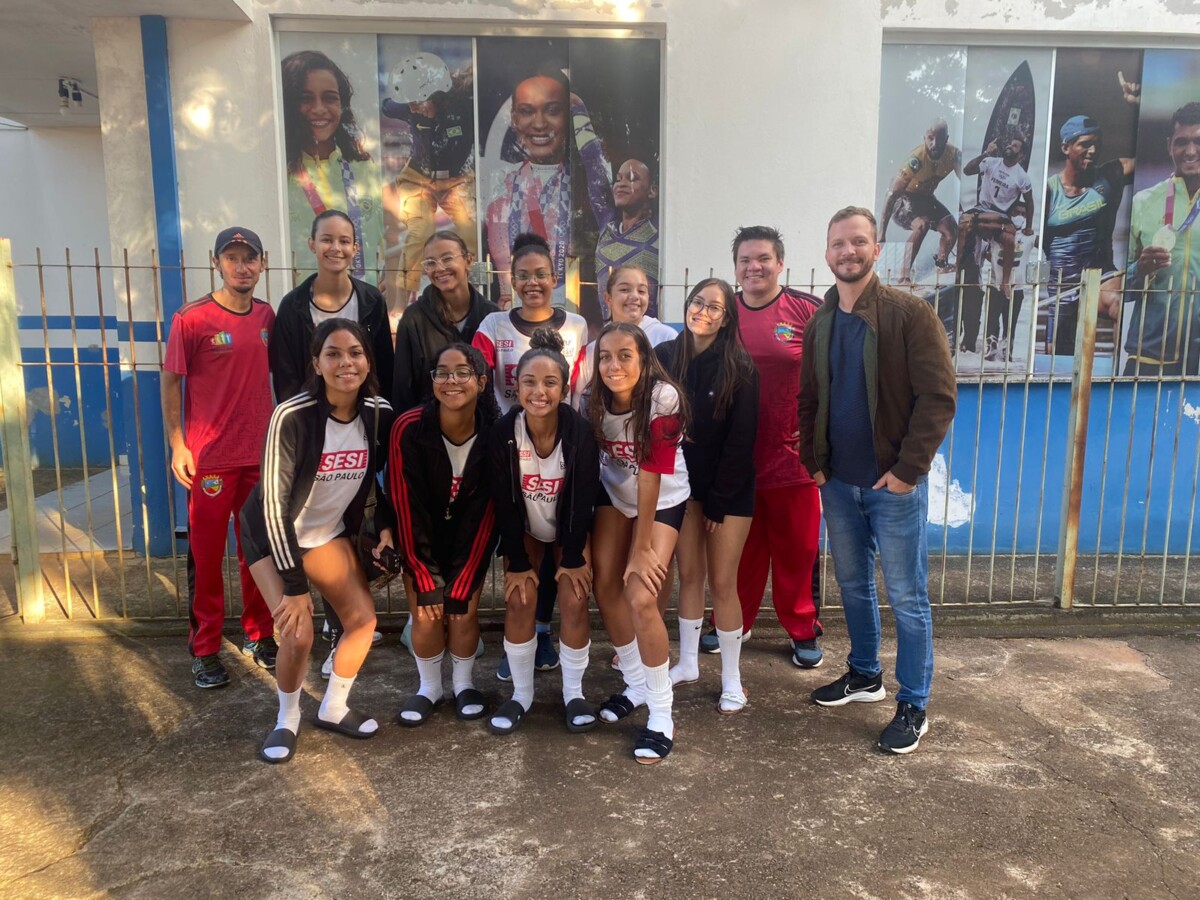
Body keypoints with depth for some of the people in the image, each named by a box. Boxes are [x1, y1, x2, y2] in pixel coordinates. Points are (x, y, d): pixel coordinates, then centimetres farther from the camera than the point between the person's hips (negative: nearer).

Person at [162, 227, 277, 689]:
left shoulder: (267, 316, 5)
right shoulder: (191, 319, -8)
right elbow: (171, 382, -3)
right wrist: (177, 445, -7)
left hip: (261, 454, 4)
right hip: (209, 459, -4)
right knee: (206, 556, 5)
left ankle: (258, 635, 28)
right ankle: (205, 650, 19)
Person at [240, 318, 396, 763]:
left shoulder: (379, 413, -14)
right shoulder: (292, 416, -29)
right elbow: (275, 502, -28)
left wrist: (386, 528, -11)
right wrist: (295, 585, -28)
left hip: (330, 531, 5)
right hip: (273, 534, -5)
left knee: (363, 617, 0)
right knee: (298, 633, -15)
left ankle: (333, 708, 24)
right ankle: (287, 720, 13)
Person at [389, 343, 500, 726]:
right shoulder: (409, 429, -27)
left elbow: (485, 512, -18)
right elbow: (407, 507, -21)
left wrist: (461, 583, -16)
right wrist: (426, 580, -18)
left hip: (469, 538, 0)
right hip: (423, 539, 0)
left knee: (464, 611, -6)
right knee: (425, 615, -5)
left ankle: (464, 685, 22)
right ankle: (429, 687, 22)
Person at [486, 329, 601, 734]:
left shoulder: (580, 431, -28)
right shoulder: (503, 432, -25)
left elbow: (584, 499, -18)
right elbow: (504, 502, -16)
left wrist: (574, 558, -12)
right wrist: (517, 562, -12)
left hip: (570, 529, -1)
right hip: (525, 530, 1)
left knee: (574, 602, -10)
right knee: (519, 601, -9)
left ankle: (574, 694, 10)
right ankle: (521, 694, 10)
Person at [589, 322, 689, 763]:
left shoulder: (663, 400, -29)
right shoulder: (595, 401, -16)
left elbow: (651, 478, -27)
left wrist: (642, 549, -23)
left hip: (663, 501, -5)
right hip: (614, 493, 5)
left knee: (641, 598, -16)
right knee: (605, 586, 0)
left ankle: (662, 716, -2)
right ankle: (636, 684, 23)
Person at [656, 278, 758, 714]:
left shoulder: (739, 367, -12)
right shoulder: (665, 356, -2)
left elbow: (741, 440, -12)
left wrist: (719, 500, -12)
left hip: (729, 489, -3)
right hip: (681, 482, 3)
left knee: (722, 581, 0)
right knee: (689, 574, 11)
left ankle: (732, 679, 14)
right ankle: (688, 663, 27)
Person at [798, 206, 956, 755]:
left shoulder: (910, 314, -10)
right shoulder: (819, 324, 7)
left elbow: (938, 396, -14)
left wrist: (907, 469, -17)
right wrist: (813, 461, 2)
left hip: (894, 483, -5)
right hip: (838, 482, 6)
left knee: (906, 595, 3)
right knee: (852, 584, 18)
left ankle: (914, 706, 17)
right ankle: (864, 675, 36)